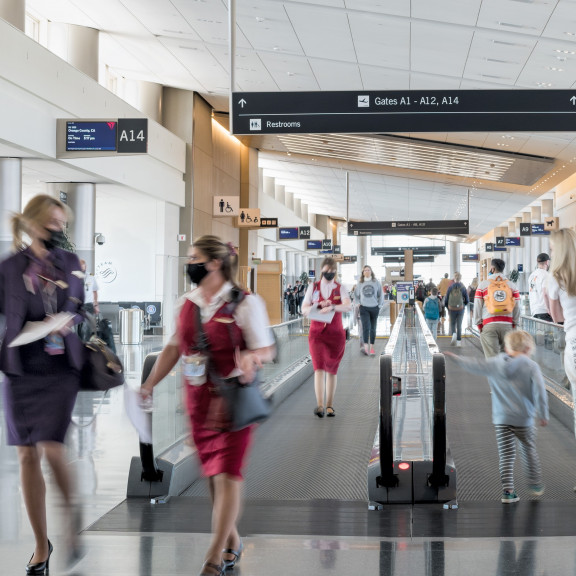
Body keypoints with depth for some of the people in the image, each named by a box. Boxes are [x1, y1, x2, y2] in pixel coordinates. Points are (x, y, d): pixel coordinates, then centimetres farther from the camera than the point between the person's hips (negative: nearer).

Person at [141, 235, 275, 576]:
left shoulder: (245, 303, -9)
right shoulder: (189, 303, 7)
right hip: (199, 402, 6)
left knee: (227, 476, -5)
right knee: (213, 475, 12)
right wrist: (149, 385, 11)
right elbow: (175, 347, 15)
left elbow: (267, 350, -7)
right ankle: (232, 543, 29)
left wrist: (250, 356, -29)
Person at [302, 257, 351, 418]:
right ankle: (320, 405, -21)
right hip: (317, 332, -1)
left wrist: (332, 307, -30)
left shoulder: (340, 288, 5)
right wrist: (319, 306, -16)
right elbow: (304, 309, 3)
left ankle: (329, 405, 18)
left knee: (332, 371, 8)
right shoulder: (313, 287, 7)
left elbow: (348, 306, -13)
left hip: (336, 334, 1)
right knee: (319, 368, -15)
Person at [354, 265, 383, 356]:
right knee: (366, 327, -15)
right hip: (364, 308, -1)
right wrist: (358, 303, 5)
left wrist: (380, 305, 4)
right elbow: (356, 295, 17)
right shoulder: (360, 284, 4)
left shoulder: (376, 282, 3)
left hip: (374, 308, 1)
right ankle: (366, 347, -22)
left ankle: (372, 348, 15)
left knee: (373, 329, 7)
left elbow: (381, 295, 9)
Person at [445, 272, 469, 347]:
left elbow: (446, 300, 0)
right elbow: (467, 300, 0)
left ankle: (454, 334, -14)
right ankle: (459, 341, 8)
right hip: (461, 309, 0)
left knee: (453, 324, 15)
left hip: (452, 309, 0)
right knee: (459, 325, 10)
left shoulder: (450, 287, -5)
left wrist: (448, 308, 17)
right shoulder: (463, 288, -6)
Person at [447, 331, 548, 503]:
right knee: (528, 451, 17)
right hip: (524, 418, -1)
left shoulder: (494, 364, 0)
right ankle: (535, 484, 29)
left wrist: (457, 358, 24)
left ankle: (507, 490, -1)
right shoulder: (531, 366, -8)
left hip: (501, 419, 1)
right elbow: (539, 391, -12)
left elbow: (475, 365, 8)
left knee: (506, 455, 4)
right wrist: (543, 414, -3)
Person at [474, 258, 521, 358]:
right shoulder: (512, 285, 7)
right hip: (507, 324, 2)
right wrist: (514, 324, 15)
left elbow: (477, 307, 3)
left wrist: (479, 325, 11)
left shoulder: (483, 285, 2)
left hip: (488, 325, -2)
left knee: (492, 357, -4)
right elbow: (517, 308, 6)